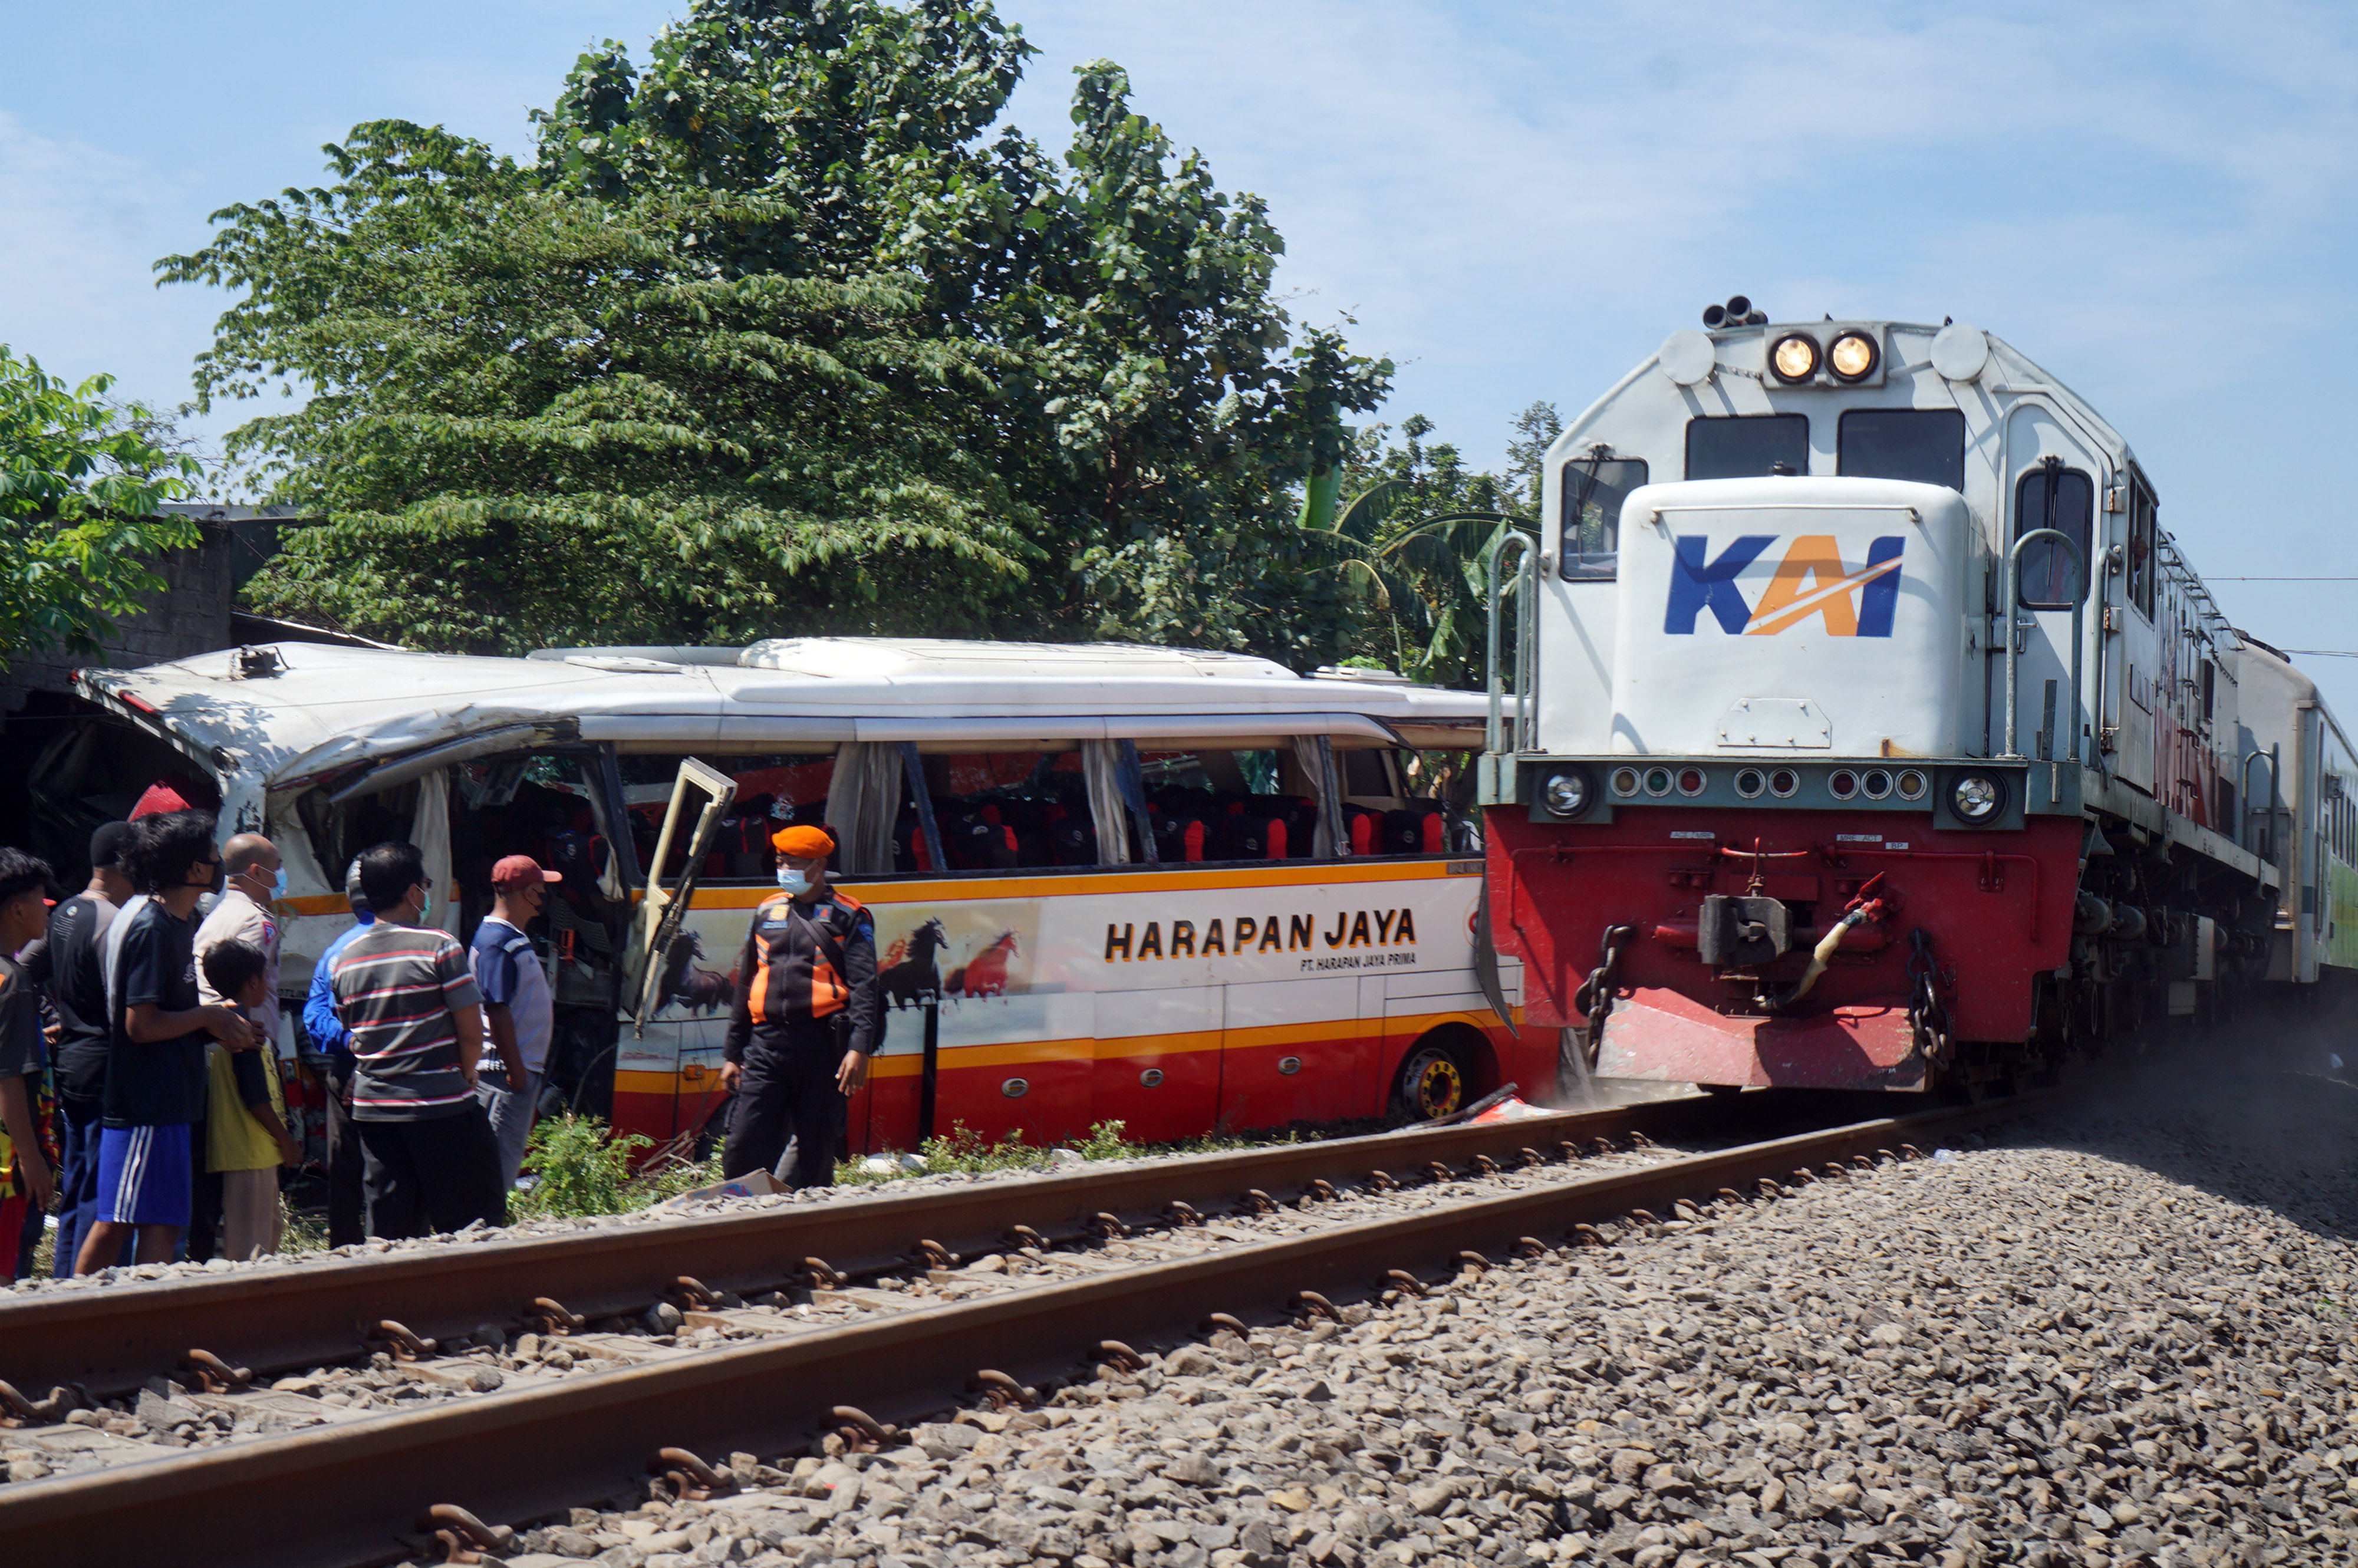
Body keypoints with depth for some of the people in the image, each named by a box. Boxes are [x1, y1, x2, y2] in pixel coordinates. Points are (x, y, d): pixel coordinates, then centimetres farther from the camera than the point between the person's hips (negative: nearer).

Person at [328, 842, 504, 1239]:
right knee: (474, 1224, 2)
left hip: (373, 1107, 5)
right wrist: (466, 1074, 8)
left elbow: (353, 1036, 14)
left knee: (388, 1233, 7)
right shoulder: (438, 946, -9)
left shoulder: (344, 960, 7)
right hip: (441, 1105, -5)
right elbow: (472, 1033, -10)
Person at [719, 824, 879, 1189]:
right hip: (766, 1046, 4)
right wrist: (733, 1054, 18)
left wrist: (859, 1049, -18)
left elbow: (863, 987, -5)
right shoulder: (767, 913, 18)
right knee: (742, 1152, -4)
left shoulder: (847, 917, 4)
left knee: (815, 1156, 3)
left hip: (821, 1046, -4)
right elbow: (745, 986, 22)